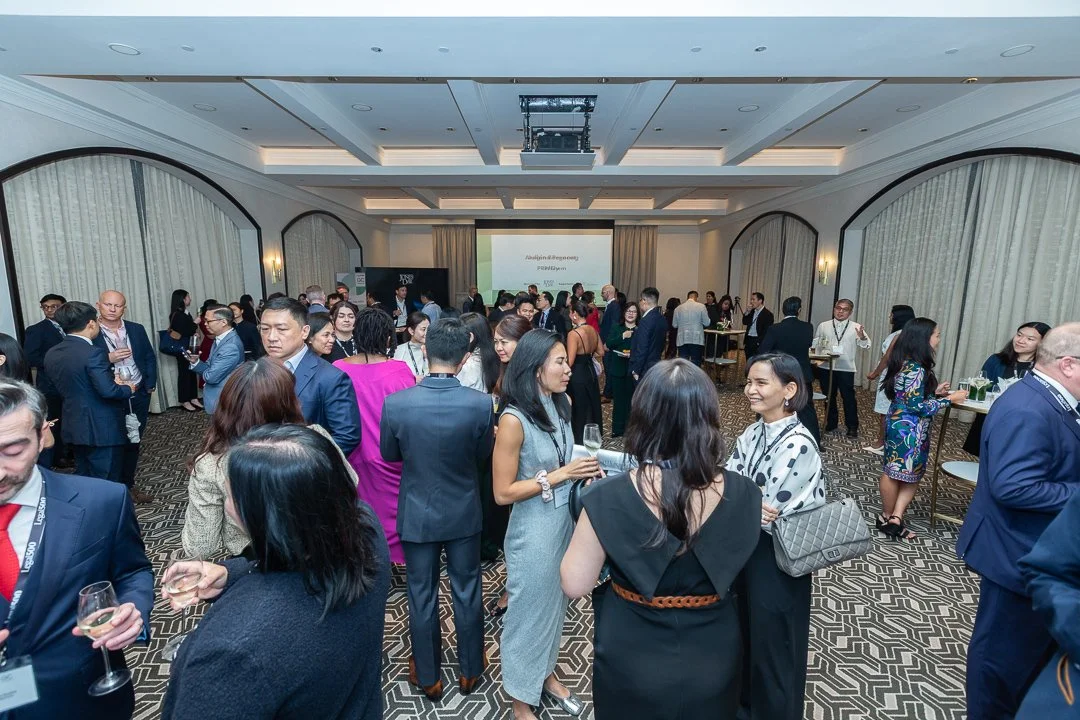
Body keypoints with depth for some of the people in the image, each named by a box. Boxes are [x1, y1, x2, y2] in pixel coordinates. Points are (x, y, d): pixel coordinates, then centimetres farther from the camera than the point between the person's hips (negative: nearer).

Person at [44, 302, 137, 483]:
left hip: (74, 428, 8)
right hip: (103, 430, -8)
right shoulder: (93, 353, -20)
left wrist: (111, 380, 10)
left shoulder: (51, 354, 5)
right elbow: (108, 391, -25)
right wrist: (128, 389, -5)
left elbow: (72, 386, 12)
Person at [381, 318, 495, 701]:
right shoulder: (480, 403, -21)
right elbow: (483, 457, -5)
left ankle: (428, 676, 38)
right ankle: (470, 670, 39)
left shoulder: (395, 403, -21)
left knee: (421, 594, 19)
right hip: (464, 513, 0)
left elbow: (389, 455, -3)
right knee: (467, 591, 19)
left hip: (417, 514, 0)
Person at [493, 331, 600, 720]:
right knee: (529, 609, 14)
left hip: (567, 520, 7)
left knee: (555, 603, 25)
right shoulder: (514, 420, -24)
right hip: (534, 530, -6)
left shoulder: (560, 405, -3)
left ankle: (546, 674, 51)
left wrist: (582, 470, -8)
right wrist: (559, 475, -23)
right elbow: (503, 492, -20)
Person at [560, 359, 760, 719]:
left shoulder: (608, 498, -28)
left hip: (633, 663, -2)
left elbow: (575, 585, -17)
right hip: (713, 659, 2)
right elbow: (733, 570, -1)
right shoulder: (741, 494, -19)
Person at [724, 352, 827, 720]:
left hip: (775, 560, -7)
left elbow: (771, 514, -24)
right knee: (746, 631, 25)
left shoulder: (798, 444, -24)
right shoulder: (754, 431, -1)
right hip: (746, 549, 8)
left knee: (772, 642, 14)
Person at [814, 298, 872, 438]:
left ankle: (852, 426, 16)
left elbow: (865, 345, -11)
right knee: (829, 397, 13)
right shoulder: (823, 326, 5)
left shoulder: (856, 327, -1)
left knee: (849, 398, 2)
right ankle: (831, 423, 28)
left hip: (846, 368, -2)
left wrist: (862, 337, -32)